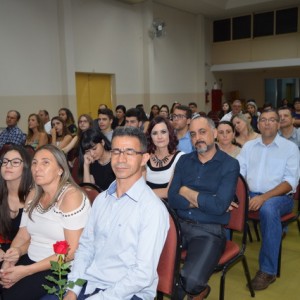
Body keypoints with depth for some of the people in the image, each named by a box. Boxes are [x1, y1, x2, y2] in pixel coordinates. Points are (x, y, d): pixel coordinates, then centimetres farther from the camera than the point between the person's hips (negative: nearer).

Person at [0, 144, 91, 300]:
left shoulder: (71, 195, -16)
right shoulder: (34, 194, 7)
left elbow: (71, 251, -18)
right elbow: (23, 236, 8)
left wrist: (26, 271, -17)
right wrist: (13, 254, -14)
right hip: (31, 260, 6)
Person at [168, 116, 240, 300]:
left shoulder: (230, 165, -5)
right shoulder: (184, 161, 9)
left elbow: (219, 206, -17)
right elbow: (172, 199, -1)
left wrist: (186, 191, -5)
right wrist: (203, 201, -13)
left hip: (210, 231, -4)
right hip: (180, 225, 4)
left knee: (191, 280, -26)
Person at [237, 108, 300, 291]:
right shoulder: (249, 146, 15)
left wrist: (264, 197, -23)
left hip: (279, 197, -4)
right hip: (250, 194, 4)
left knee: (268, 208, -38)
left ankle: (268, 270, -26)